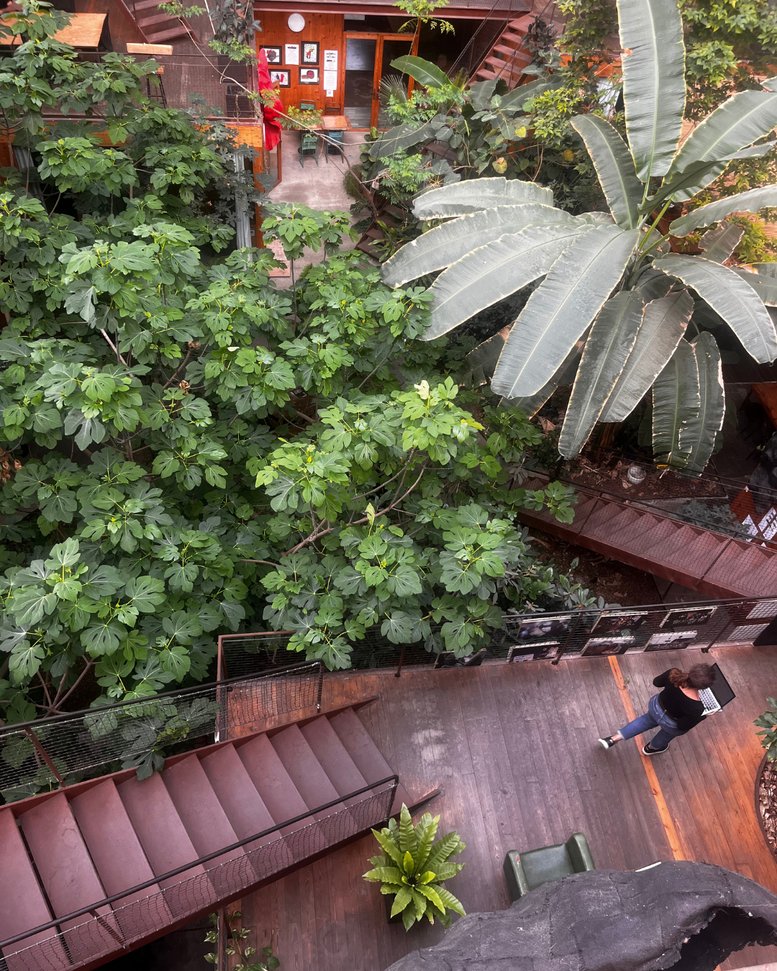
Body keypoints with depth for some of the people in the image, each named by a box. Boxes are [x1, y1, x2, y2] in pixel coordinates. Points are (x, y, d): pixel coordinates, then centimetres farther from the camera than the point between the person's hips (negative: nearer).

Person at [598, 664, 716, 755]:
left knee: (647, 720, 37)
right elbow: (683, 726, -22)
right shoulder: (696, 707, -41)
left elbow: (656, 682, -9)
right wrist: (704, 715, -12)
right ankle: (651, 748, 67)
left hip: (655, 705, 3)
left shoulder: (673, 674, -31)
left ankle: (614, 738, 37)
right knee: (666, 735, 35)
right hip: (671, 724, -3)